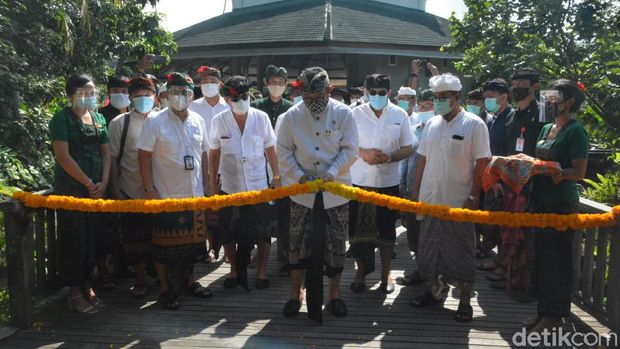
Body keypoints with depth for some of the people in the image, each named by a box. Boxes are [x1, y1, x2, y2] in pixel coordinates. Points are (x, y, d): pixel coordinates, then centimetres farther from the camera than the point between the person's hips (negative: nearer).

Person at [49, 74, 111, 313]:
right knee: (74, 238, -1)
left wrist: (103, 182, -3)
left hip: (97, 188, 5)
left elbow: (105, 152, 11)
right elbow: (63, 156, -13)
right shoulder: (62, 118, -5)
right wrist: (88, 183, -12)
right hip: (71, 188, -5)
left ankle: (87, 285, 22)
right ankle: (75, 291, 10)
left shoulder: (99, 118, 12)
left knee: (92, 237, 8)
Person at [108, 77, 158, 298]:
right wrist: (115, 191, -4)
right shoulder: (119, 123, -1)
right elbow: (113, 159, -1)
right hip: (131, 193, -1)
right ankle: (140, 280, 25)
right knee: (134, 239, 8)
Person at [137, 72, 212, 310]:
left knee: (192, 241, 16)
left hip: (194, 194, 5)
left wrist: (206, 185, 9)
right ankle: (165, 290, 19)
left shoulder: (198, 121, 5)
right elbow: (144, 156, -9)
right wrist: (149, 189, -13)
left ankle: (189, 282, 33)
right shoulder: (155, 121, -9)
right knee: (164, 245, 5)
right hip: (166, 195, -4)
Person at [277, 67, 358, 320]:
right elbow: (284, 152, -1)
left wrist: (332, 172, -20)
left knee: (337, 244, 7)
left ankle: (334, 292, 26)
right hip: (302, 191, 1)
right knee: (298, 243, 8)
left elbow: (350, 150, -6)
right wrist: (299, 175, -15)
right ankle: (295, 292, 25)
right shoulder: (291, 116, -3)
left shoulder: (343, 114, -5)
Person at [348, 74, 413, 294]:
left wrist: (389, 157, -18)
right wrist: (364, 153, -16)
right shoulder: (356, 114, -1)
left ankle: (385, 274, 27)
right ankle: (361, 271, 27)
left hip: (388, 181, 0)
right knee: (358, 229, 7)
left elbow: (407, 149, 1)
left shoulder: (400, 115, 0)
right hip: (359, 180, 0)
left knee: (386, 230, 11)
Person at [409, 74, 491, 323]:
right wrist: (416, 191, 10)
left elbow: (482, 162, -8)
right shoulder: (431, 124, 9)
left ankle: (465, 301, 18)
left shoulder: (474, 125, -7)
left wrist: (473, 196, -13)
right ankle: (436, 291, 31)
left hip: (459, 202, -5)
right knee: (430, 247, 14)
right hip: (430, 200, 5)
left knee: (461, 253, 4)